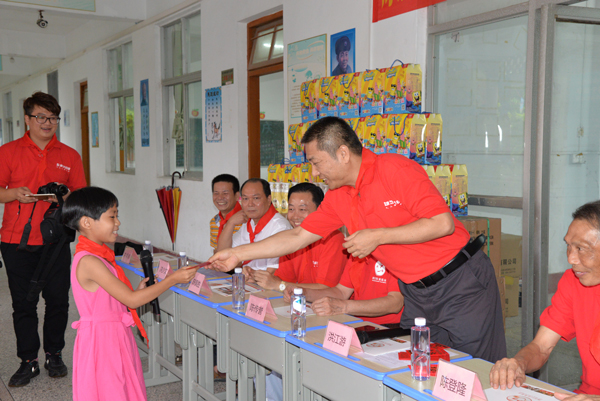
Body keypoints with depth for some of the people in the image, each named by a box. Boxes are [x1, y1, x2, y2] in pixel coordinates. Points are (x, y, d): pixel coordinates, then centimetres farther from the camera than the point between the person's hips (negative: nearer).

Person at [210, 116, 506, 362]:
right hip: (415, 292, 6)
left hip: (460, 280, -6)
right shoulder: (338, 197, 4)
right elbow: (298, 237, 9)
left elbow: (443, 224, -21)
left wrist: (378, 236, -21)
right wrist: (237, 254, 8)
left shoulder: (396, 169, -17)